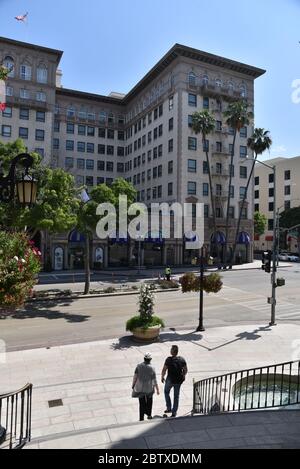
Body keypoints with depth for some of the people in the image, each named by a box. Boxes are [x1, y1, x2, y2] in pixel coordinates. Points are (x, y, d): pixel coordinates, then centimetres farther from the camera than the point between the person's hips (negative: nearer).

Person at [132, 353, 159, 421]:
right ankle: (149, 414, 38)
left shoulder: (139, 366, -12)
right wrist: (157, 389, 0)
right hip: (149, 388, -1)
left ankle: (141, 418, 18)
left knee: (142, 404, 13)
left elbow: (135, 376, -8)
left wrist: (133, 385, 5)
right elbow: (155, 380, -11)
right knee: (149, 401, 26)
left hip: (140, 388, 1)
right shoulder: (152, 368, -16)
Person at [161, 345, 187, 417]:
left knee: (166, 392, 24)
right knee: (176, 396, 17)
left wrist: (162, 377, 1)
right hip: (179, 380, 3)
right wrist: (183, 376, 18)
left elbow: (164, 369, -15)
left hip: (170, 380, -3)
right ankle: (174, 412, 24)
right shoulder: (182, 359, -8)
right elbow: (185, 370, 0)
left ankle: (169, 408, 26)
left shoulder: (169, 359, -20)